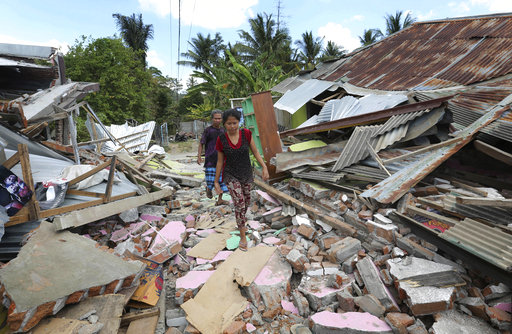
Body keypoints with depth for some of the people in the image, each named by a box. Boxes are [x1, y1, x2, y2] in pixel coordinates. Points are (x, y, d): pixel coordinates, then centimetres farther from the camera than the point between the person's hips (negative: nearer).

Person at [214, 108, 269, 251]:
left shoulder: (246, 133, -12)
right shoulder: (221, 139, -13)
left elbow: (255, 152, -6)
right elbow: (220, 161, -5)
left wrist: (264, 167, -18)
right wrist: (216, 182, -2)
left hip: (246, 174, 3)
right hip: (231, 175, -3)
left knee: (246, 202, 20)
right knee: (239, 204, -14)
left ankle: (241, 221, 51)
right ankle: (243, 237, 3)